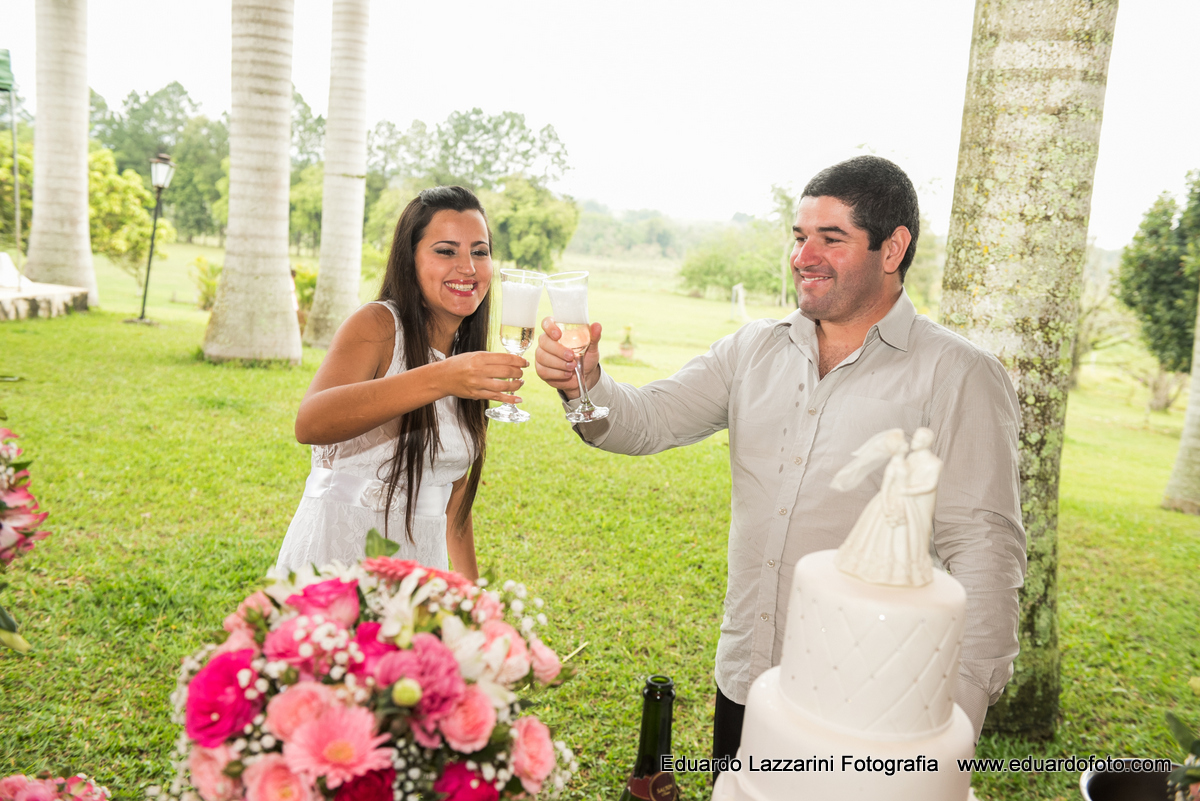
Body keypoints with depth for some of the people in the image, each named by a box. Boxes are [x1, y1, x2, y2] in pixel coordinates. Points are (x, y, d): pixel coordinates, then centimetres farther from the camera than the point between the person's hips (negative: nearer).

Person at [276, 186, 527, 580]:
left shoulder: (468, 357, 7)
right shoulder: (376, 324, -13)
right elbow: (309, 423, -32)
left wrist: (471, 584, 12)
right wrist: (439, 378, -43)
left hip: (421, 558, 6)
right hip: (336, 557, -6)